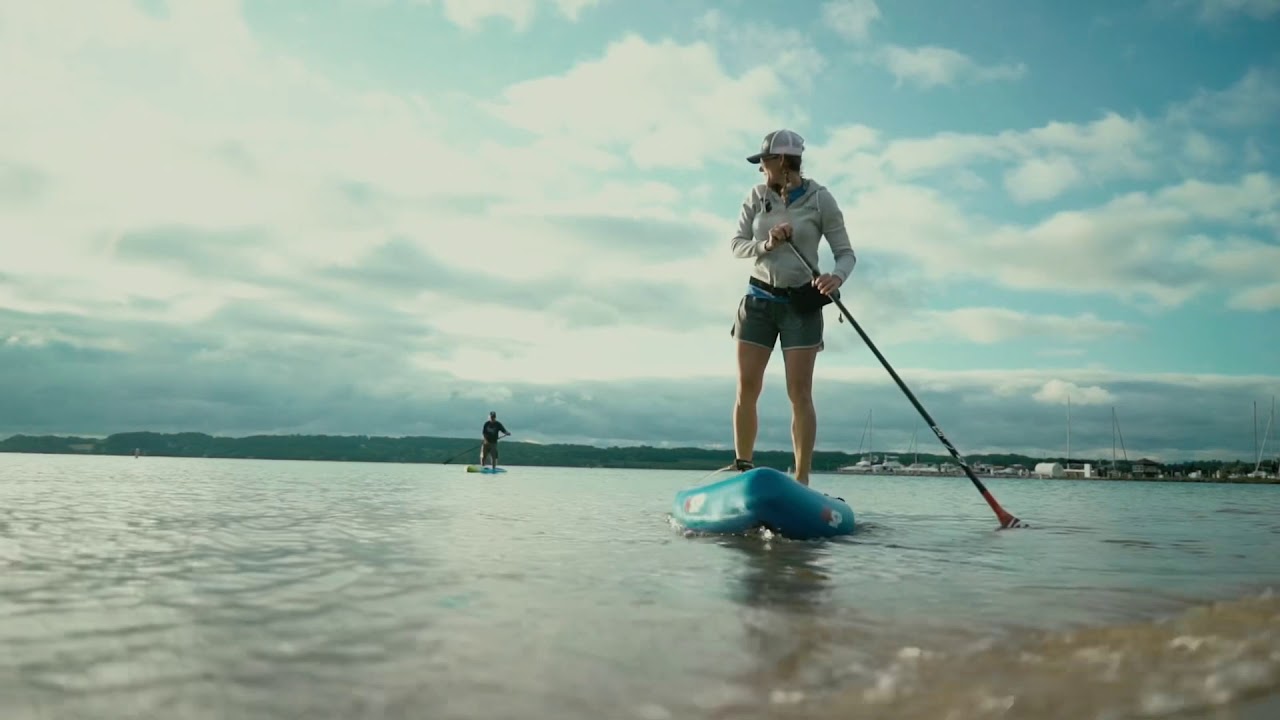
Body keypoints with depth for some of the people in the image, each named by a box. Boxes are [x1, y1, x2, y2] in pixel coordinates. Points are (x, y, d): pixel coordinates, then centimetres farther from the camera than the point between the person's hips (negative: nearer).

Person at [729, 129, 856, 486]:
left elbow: (845, 252, -3)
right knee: (746, 390, 0)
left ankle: (802, 481, -2)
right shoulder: (757, 197, 6)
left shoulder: (820, 199, -4)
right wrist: (766, 245, -17)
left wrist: (836, 276, -26)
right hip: (758, 300, 3)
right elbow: (737, 246, 4)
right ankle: (742, 471, 12)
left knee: (800, 393, -6)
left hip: (801, 303, -3)